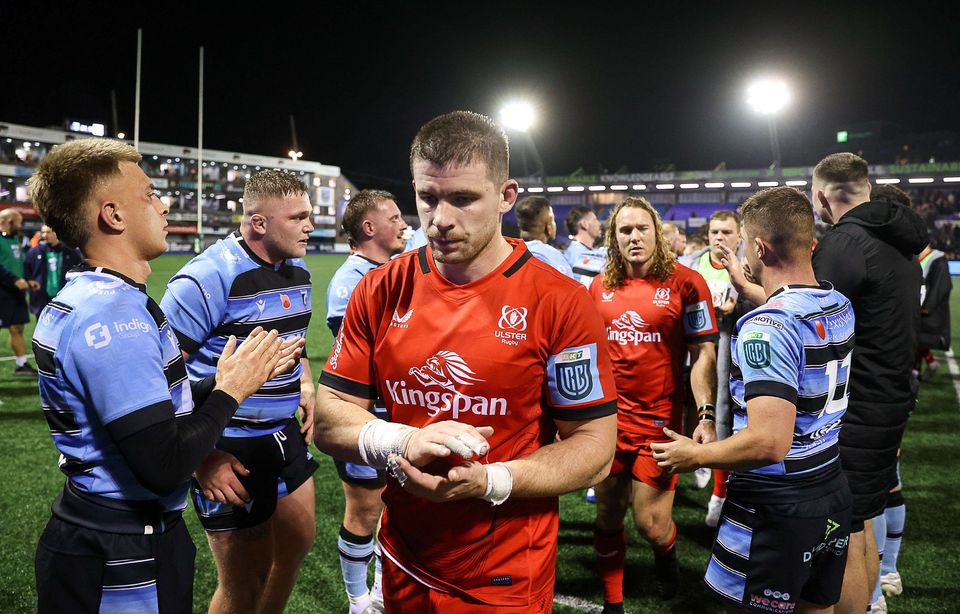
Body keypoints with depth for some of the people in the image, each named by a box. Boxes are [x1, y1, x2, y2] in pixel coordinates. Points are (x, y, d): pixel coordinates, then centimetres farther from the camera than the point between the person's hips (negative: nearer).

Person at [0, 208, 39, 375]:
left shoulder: (15, 239, 15)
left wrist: (28, 280, 11)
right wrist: (15, 280, -25)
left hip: (16, 291, 9)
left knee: (17, 328, 13)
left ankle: (21, 364, 21)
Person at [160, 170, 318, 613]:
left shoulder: (297, 271, 5)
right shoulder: (208, 278, -21)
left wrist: (305, 386, 6)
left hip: (285, 434, 8)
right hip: (229, 451, -8)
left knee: (298, 544, 21)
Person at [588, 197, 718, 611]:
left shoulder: (684, 282, -8)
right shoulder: (600, 287, 5)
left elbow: (703, 353, -8)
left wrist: (706, 416, -18)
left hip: (659, 420, -3)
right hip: (607, 418, 4)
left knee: (650, 523, 2)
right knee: (607, 518, 11)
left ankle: (666, 553, 39)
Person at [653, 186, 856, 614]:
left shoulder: (767, 327, -25)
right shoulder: (841, 306, 2)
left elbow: (769, 443, -31)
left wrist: (693, 455, -16)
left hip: (774, 509, -8)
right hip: (834, 495, 8)